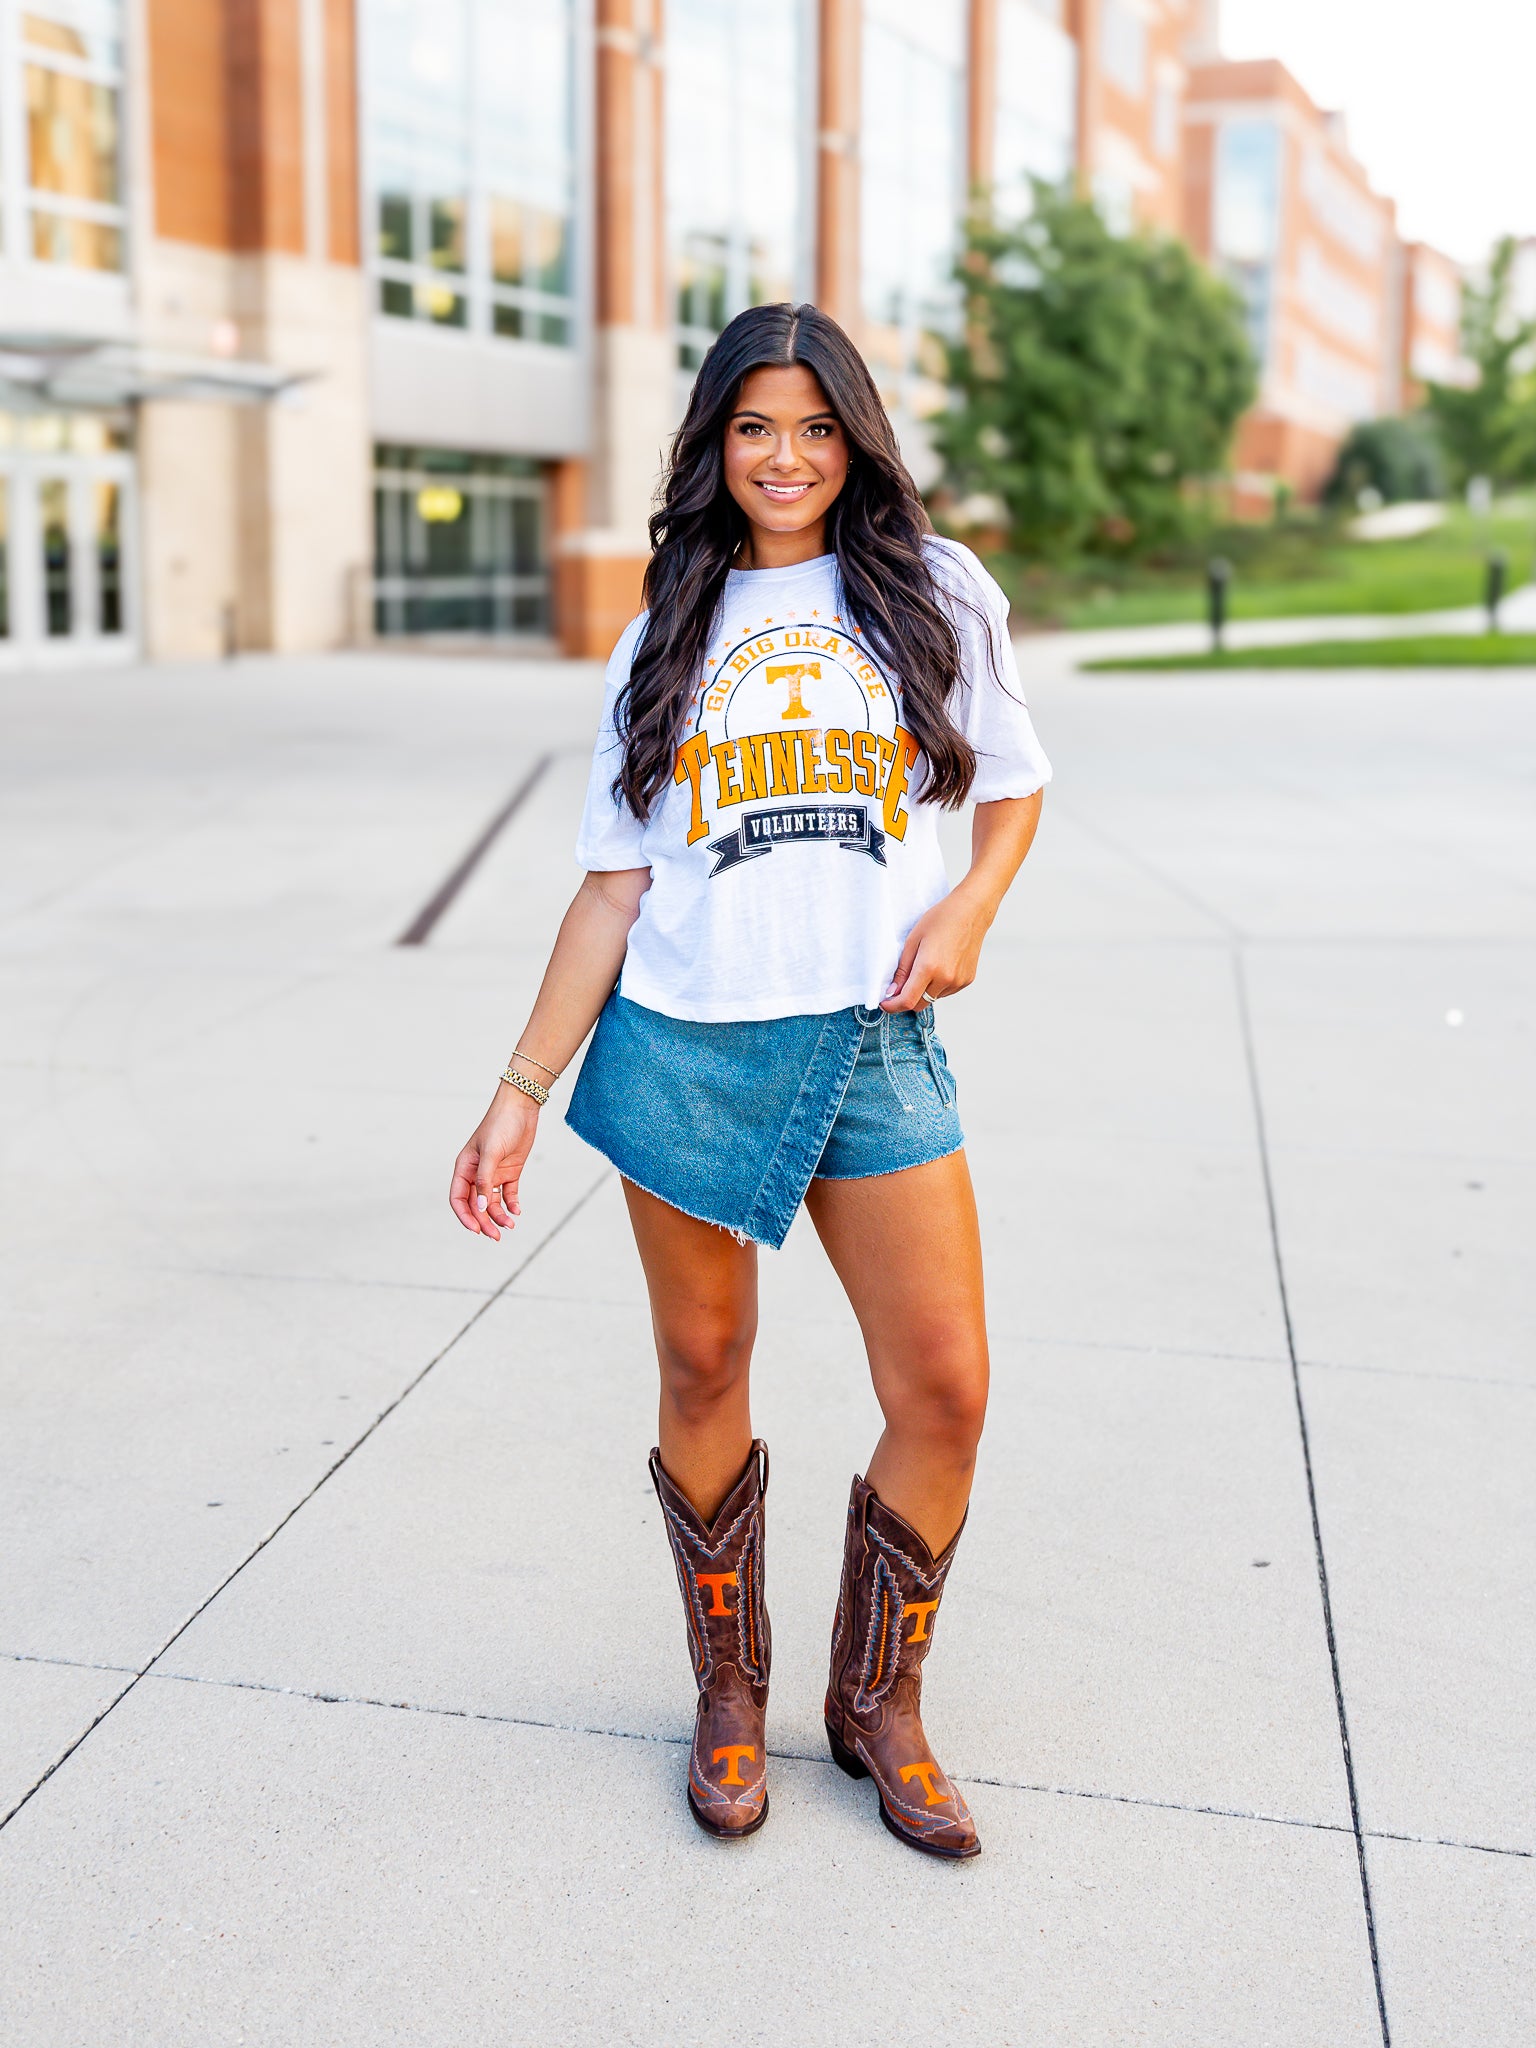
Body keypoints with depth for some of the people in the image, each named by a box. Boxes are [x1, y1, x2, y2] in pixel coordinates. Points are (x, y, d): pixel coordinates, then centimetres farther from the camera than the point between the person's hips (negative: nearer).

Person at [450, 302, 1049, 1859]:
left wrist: (970, 905, -6)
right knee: (703, 1378, 8)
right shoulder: (667, 637, 10)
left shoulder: (935, 592, 8)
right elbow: (615, 885, 7)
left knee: (945, 1391, -4)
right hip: (686, 1045, 1)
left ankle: (876, 1704, 19)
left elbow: (1013, 784, 16)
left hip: (875, 1045, 0)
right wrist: (522, 1091, 1)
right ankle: (729, 1693, 29)